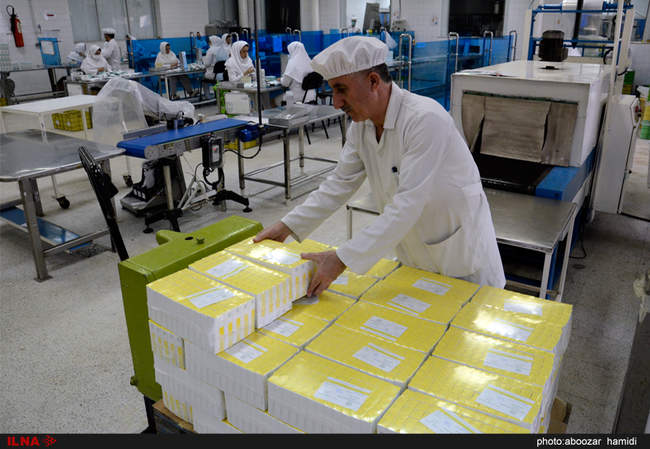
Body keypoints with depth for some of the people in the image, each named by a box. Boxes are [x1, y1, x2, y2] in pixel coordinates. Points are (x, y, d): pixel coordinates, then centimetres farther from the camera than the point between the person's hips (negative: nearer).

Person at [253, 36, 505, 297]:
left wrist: (343, 259, -35)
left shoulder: (425, 119, -30)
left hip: (461, 254, -6)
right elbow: (340, 183, 2)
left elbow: (407, 204, -34)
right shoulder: (362, 124, -5)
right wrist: (287, 226, -5)